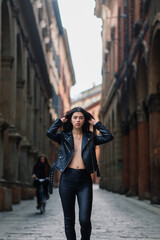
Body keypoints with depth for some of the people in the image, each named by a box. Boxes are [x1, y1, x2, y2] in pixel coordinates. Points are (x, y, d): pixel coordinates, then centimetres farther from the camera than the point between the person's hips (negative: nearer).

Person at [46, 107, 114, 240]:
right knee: (69, 220, 5)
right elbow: (50, 133, -11)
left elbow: (109, 137, -1)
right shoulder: (64, 136, 8)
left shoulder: (90, 137, 12)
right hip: (67, 179, 0)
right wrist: (61, 120, 3)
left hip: (84, 180, 0)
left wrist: (96, 123, 6)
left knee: (85, 220, -8)